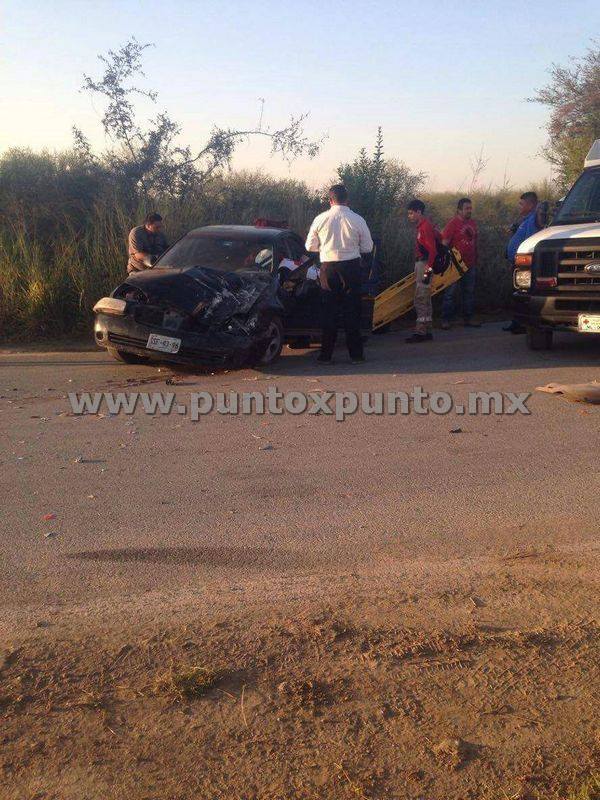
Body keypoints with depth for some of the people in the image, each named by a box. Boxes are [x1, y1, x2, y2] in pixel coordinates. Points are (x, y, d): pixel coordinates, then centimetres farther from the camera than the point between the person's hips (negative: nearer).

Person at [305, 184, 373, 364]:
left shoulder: (320, 219, -3)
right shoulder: (357, 220, -4)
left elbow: (310, 246, 5)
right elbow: (368, 247, 2)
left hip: (328, 268, 0)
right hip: (351, 267, 0)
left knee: (328, 311, 8)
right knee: (352, 310, 8)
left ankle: (326, 355, 10)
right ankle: (355, 354, 11)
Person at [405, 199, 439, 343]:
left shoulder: (425, 227, -16)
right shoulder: (424, 225, 15)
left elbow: (433, 251, -21)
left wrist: (428, 271, -25)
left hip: (424, 265, -11)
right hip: (420, 264, 11)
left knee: (421, 300, -10)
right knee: (425, 300, 13)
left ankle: (420, 332, -8)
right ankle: (427, 331, 18)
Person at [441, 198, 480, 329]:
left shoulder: (473, 223, 12)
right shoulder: (453, 223, -9)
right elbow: (445, 243, -12)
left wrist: (476, 259, 19)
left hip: (470, 265, 7)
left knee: (469, 293, 11)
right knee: (450, 293, -3)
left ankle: (468, 319, 19)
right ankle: (446, 320, 1)